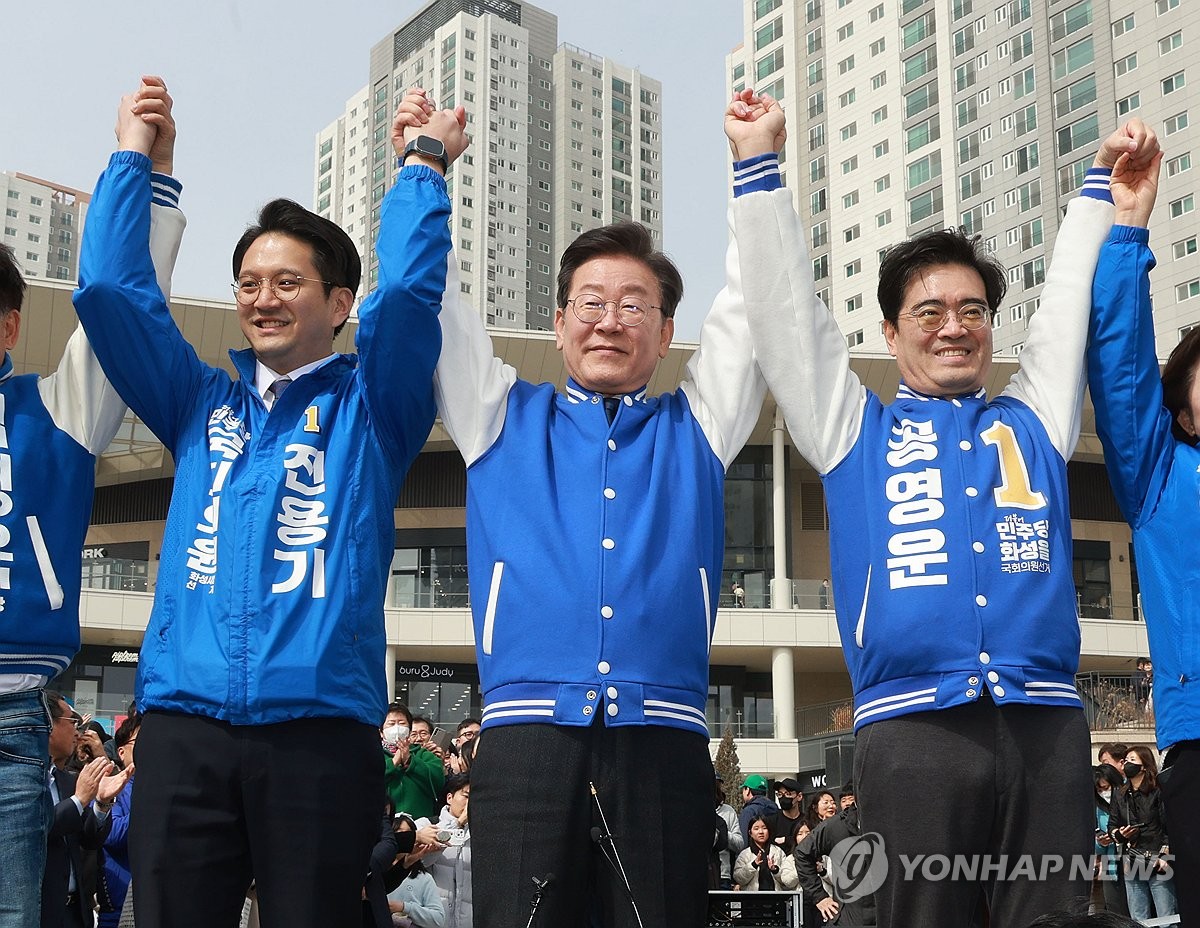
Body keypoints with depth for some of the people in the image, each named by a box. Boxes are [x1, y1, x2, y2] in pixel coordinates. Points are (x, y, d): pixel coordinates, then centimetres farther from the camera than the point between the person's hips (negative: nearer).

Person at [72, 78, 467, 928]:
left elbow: (410, 292, -3)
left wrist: (424, 167, 5)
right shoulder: (201, 404, 19)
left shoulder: (371, 407, 11)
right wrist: (134, 155, 17)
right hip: (183, 727, 3)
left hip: (321, 729, -2)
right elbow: (110, 292, 13)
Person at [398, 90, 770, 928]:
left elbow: (749, 305, 17)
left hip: (663, 740, 1)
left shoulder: (694, 428, 20)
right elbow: (437, 306, 16)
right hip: (528, 736, 0)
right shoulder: (506, 418, 19)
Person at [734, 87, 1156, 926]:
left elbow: (1073, 299, 26)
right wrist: (763, 167, 14)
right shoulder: (857, 432, 16)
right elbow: (786, 307, 14)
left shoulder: (1033, 422, 21)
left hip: (1046, 723, 2)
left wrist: (1106, 182, 28)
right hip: (913, 726, -2)